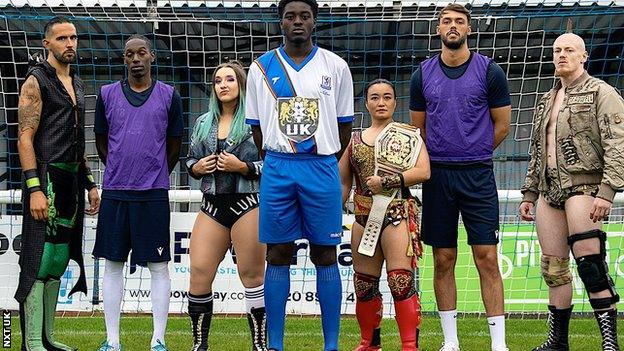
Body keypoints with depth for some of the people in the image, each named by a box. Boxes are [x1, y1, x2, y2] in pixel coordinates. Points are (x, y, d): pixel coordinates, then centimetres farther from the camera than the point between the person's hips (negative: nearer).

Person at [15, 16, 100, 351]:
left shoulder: (76, 83, 18)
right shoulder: (36, 81, -7)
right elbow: (25, 138, -13)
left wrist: (89, 184, 20)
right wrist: (34, 190, -21)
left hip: (71, 182, 8)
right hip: (46, 181, -8)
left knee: (59, 260, 11)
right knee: (40, 260, -9)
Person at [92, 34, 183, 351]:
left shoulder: (169, 96, 4)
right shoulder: (107, 95, 7)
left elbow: (174, 146, 11)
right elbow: (101, 142, 15)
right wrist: (120, 172, 12)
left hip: (154, 194, -1)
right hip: (114, 192, 2)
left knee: (158, 266, 0)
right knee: (112, 264, 5)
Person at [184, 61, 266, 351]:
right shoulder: (203, 123, 14)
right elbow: (190, 161, 21)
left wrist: (242, 167, -16)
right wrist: (196, 168, 0)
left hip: (248, 204, -5)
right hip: (213, 206, 5)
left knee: (252, 274, -1)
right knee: (199, 272, -1)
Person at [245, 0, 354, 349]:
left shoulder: (336, 66, 3)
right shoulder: (262, 67, 5)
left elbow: (344, 126, 9)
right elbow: (257, 126, 10)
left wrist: (323, 163, 9)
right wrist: (278, 161, 8)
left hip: (322, 167, -1)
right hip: (277, 169, 1)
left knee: (326, 256, 2)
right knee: (278, 256, 3)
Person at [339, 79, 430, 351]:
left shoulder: (406, 133, 4)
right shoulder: (355, 139, 16)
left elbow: (423, 172, -9)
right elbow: (343, 184, 18)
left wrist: (386, 181, -15)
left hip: (397, 214, -5)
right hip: (364, 217, 5)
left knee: (401, 282, -14)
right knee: (364, 284, 8)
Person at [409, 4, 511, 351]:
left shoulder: (489, 71, 0)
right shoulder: (423, 74, 7)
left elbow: (502, 125, 6)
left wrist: (474, 154, 10)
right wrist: (444, 157, 13)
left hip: (478, 175, -2)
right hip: (437, 176, 2)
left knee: (487, 258, -5)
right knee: (443, 260, 6)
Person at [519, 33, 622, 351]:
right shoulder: (546, 101, 21)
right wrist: (529, 193, 20)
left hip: (583, 185, -7)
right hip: (549, 190, 7)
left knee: (590, 262, -18)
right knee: (553, 268, 7)